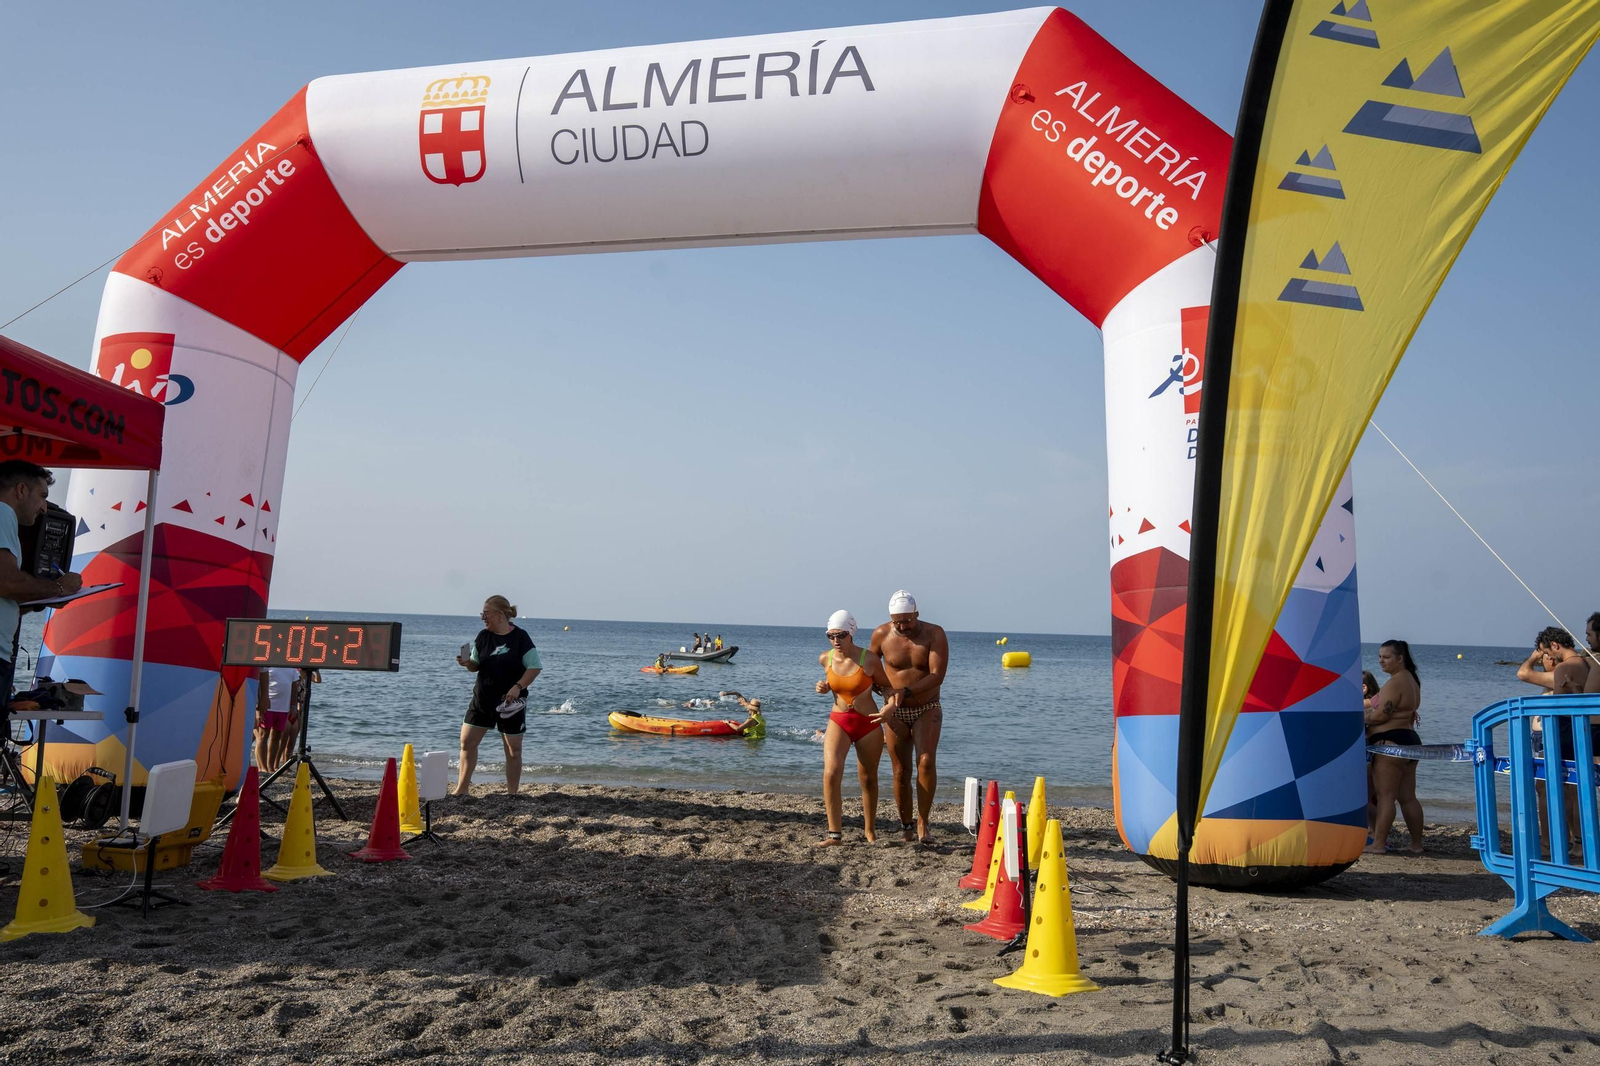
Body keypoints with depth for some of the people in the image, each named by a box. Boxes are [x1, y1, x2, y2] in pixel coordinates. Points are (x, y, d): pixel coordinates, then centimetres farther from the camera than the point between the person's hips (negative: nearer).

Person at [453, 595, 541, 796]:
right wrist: (467, 663, -11)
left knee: (513, 749, 3)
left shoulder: (520, 637, -11)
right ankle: (462, 789, 16)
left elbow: (535, 667, -11)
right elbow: (476, 665, 11)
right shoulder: (483, 636, 3)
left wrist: (518, 687, -22)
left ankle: (512, 794, 14)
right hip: (482, 699, 5)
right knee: (467, 741, 5)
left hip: (509, 702, -5)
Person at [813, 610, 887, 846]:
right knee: (831, 773, -19)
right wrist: (825, 687, -1)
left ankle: (869, 829, 32)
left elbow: (887, 686, -2)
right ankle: (835, 833, -13)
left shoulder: (869, 659, -14)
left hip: (868, 723, -2)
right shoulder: (825, 659, -2)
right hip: (838, 722, 2)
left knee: (868, 779, 12)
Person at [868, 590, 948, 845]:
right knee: (901, 771, 1)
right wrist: (888, 691, -3)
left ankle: (923, 824, -7)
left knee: (926, 762, -19)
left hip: (927, 709, -1)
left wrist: (906, 691, -25)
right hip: (895, 712, 2)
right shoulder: (881, 635, -5)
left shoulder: (934, 634, -11)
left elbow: (937, 676, -17)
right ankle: (906, 826, 15)